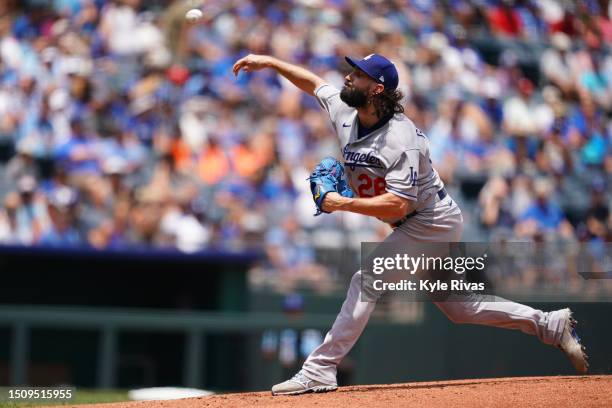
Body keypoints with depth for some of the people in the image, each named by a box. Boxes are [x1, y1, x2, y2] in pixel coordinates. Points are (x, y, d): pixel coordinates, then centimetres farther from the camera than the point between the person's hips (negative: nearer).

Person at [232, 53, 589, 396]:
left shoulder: (400, 139, -27)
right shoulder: (346, 115, -2)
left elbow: (397, 205, -33)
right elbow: (315, 83, 16)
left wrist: (344, 204, -29)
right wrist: (270, 62, 11)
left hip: (431, 223, -10)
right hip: (434, 226, 10)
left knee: (368, 279, -17)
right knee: (459, 308, 14)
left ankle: (320, 371, -17)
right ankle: (551, 324, 22)